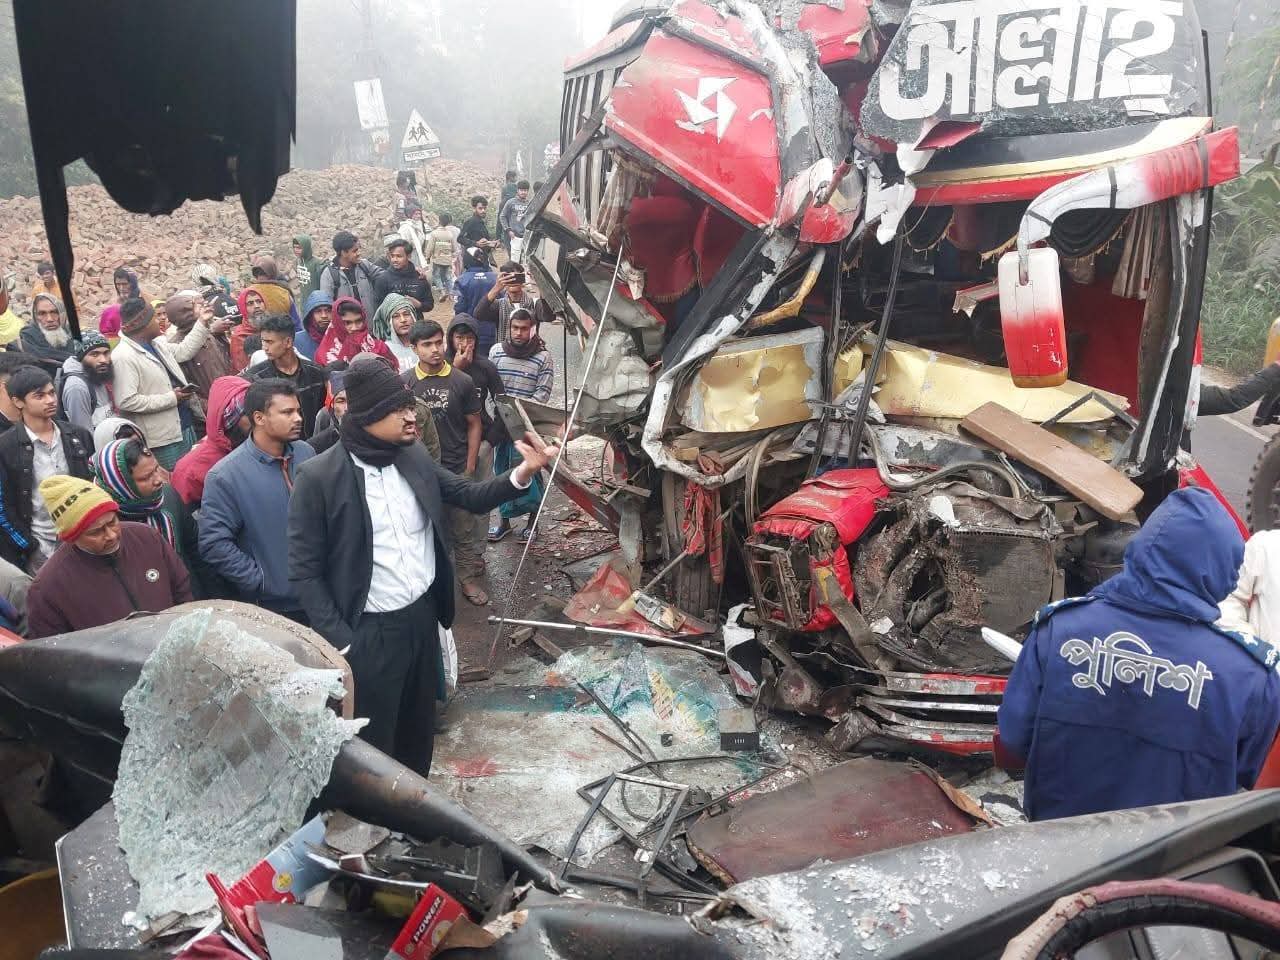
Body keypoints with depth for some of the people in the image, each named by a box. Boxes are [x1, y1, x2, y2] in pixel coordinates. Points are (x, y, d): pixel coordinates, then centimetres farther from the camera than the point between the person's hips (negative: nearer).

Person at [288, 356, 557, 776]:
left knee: (419, 726, 24)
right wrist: (341, 642, -16)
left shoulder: (414, 457, -2)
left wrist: (522, 473, -13)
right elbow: (305, 571, -13)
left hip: (423, 615, 6)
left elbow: (472, 496, 5)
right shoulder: (319, 477, -18)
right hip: (369, 631, -6)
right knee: (372, 741, 11)